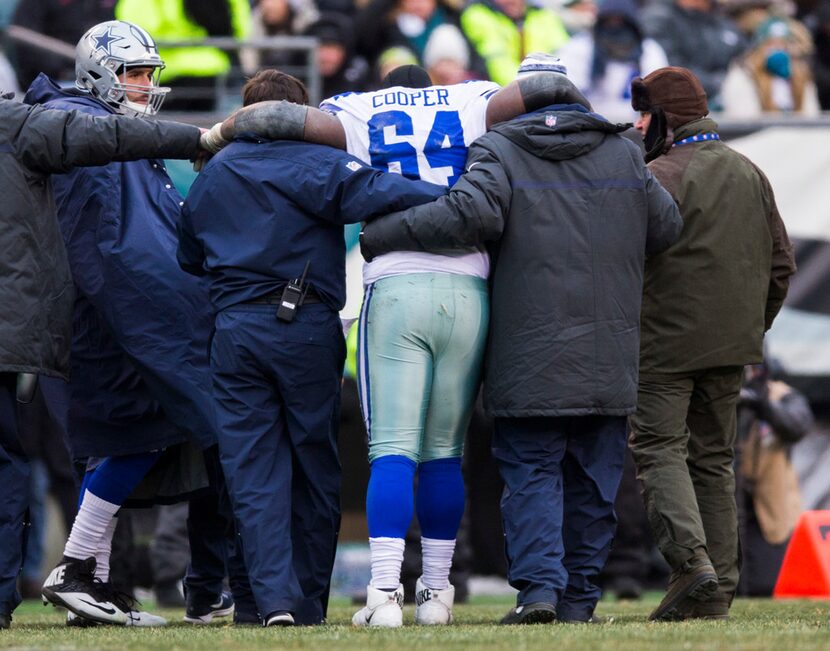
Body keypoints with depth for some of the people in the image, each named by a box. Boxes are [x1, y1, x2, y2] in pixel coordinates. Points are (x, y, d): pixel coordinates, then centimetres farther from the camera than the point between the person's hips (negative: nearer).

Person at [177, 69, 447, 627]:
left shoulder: (211, 177, 14)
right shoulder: (315, 164, -3)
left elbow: (188, 258, 25)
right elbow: (373, 192, -20)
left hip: (235, 330, 3)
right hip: (307, 329, -3)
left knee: (254, 475, 1)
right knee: (315, 471, 8)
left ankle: (276, 599, -14)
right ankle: (309, 605, 12)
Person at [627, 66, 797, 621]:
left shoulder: (661, 175, -11)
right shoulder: (751, 174, 12)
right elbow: (781, 262, 15)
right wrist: (754, 326, 22)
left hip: (669, 343, -7)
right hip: (733, 347, 7)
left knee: (658, 448, -3)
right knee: (714, 459, 12)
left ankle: (692, 561, -21)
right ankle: (719, 589, 8)